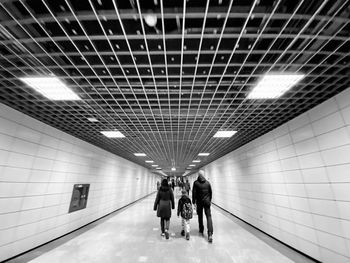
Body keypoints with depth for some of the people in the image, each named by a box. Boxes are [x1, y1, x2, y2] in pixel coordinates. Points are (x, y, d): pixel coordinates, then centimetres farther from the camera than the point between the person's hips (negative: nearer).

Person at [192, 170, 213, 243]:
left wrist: (193, 201, 1)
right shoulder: (207, 182, -1)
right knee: (209, 216, 1)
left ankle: (201, 230, 31)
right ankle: (210, 234, -8)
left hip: (199, 202, -1)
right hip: (207, 202, 1)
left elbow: (194, 193, -8)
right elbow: (210, 192, 7)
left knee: (200, 216, 17)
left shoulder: (196, 183, -9)